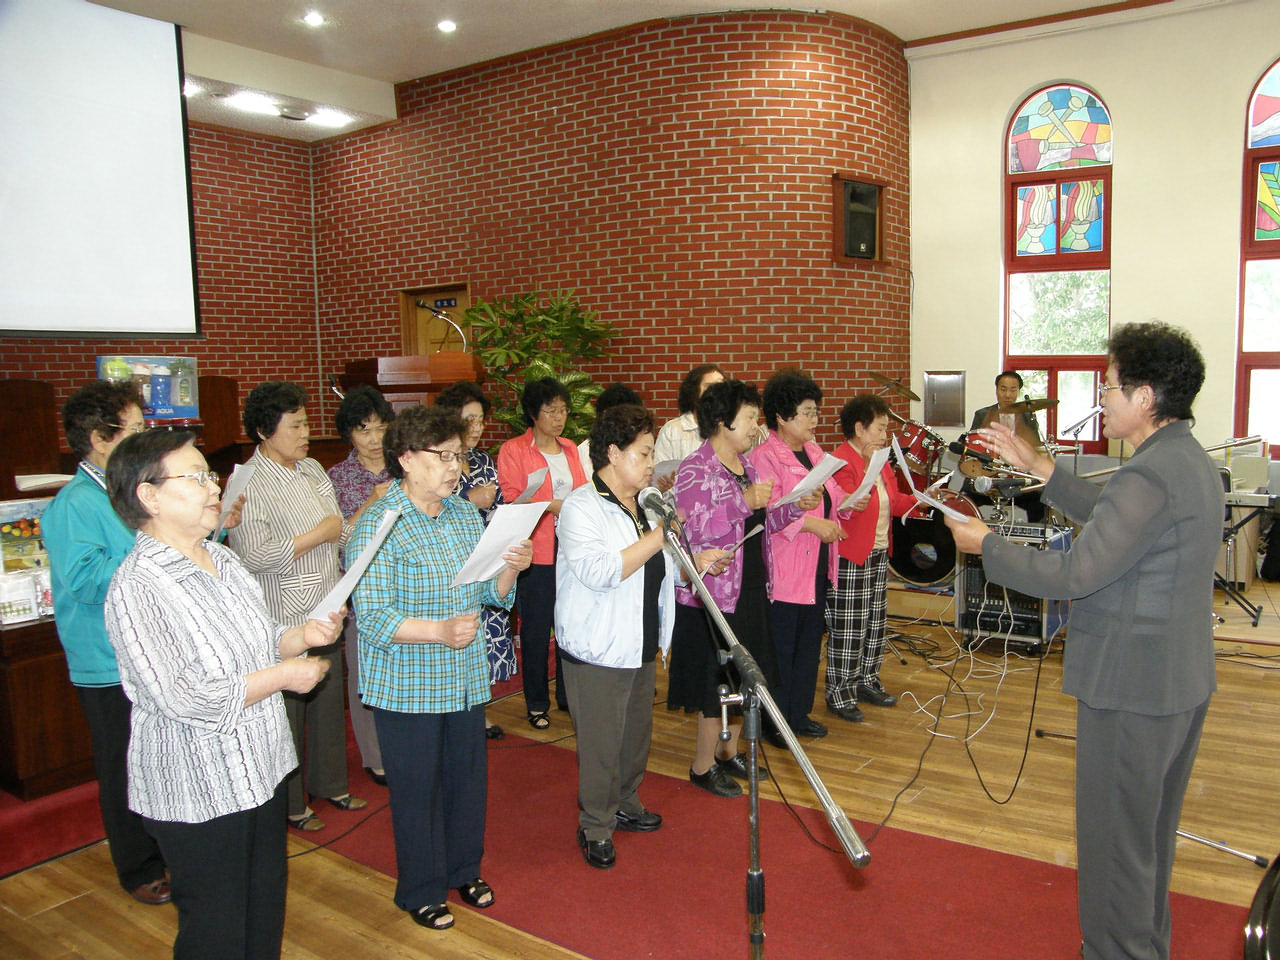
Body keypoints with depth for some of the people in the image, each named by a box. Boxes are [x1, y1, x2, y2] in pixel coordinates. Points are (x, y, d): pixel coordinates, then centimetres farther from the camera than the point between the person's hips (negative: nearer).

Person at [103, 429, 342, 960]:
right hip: (199, 794, -8)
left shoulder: (221, 559, 6)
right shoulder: (137, 587, -22)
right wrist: (283, 676, -19)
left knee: (265, 913, 22)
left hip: (259, 771, 8)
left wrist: (301, 636, -3)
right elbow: (181, 698, -27)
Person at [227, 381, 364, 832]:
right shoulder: (249, 485, -17)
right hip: (284, 622, -8)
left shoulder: (313, 470, 8)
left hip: (326, 614, 8)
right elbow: (255, 556, -27)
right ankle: (290, 804, 25)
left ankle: (330, 784, 37)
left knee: (329, 702, 19)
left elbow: (342, 532, 16)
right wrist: (319, 534, -18)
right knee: (288, 714, 7)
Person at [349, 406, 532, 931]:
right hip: (407, 686, -6)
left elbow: (492, 593, 10)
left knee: (468, 777, 17)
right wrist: (440, 631, -32)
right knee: (417, 788, 9)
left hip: (466, 678, 6)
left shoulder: (467, 513, 5)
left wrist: (511, 568, -12)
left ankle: (464, 869, 40)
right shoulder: (377, 526, -15)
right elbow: (373, 619, -20)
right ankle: (420, 891, 31)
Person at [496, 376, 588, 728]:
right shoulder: (513, 451, -4)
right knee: (536, 629, 4)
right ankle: (536, 704, 18)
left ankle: (568, 695, 24)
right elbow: (509, 502, -10)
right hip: (535, 553, -5)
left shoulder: (570, 449, 15)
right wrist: (551, 505, -22)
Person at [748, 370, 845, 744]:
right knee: (781, 647, 3)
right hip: (784, 571, -9)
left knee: (810, 642, 17)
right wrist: (812, 524, -26)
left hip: (816, 566, 9)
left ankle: (799, 714, 31)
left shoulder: (813, 450, 12)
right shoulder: (764, 458, -16)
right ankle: (776, 723, 17)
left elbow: (827, 495, 20)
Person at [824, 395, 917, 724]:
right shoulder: (840, 461, -16)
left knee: (875, 623, 16)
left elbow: (893, 502, 17)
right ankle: (839, 694, 8)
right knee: (847, 629, -3)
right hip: (849, 558, -10)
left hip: (879, 554, 10)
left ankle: (867, 682, 30)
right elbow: (841, 505, -23)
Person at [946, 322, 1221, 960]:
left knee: (1114, 841, 4)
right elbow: (1113, 517, 19)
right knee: (1149, 835, 25)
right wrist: (1039, 469, 16)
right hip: (1181, 679, 11)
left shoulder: (1150, 476, -25)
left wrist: (985, 545, -13)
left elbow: (1072, 575, -26)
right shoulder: (1191, 460, 7)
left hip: (1131, 688, -11)